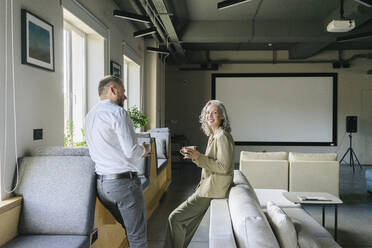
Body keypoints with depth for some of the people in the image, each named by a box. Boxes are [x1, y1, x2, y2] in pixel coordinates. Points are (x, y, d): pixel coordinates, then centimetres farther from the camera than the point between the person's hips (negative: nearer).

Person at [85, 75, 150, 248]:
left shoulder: (90, 115, 14)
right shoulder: (117, 112, -12)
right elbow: (131, 151, -17)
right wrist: (144, 149, 4)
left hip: (101, 183, 8)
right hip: (123, 182, -8)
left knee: (124, 231, 20)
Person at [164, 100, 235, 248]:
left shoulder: (222, 136, -17)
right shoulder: (213, 135, 14)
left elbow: (223, 167, -22)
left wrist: (198, 156, -23)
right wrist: (194, 156, 5)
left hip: (214, 188, -10)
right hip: (208, 185, 10)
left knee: (175, 218, -7)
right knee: (189, 221, 17)